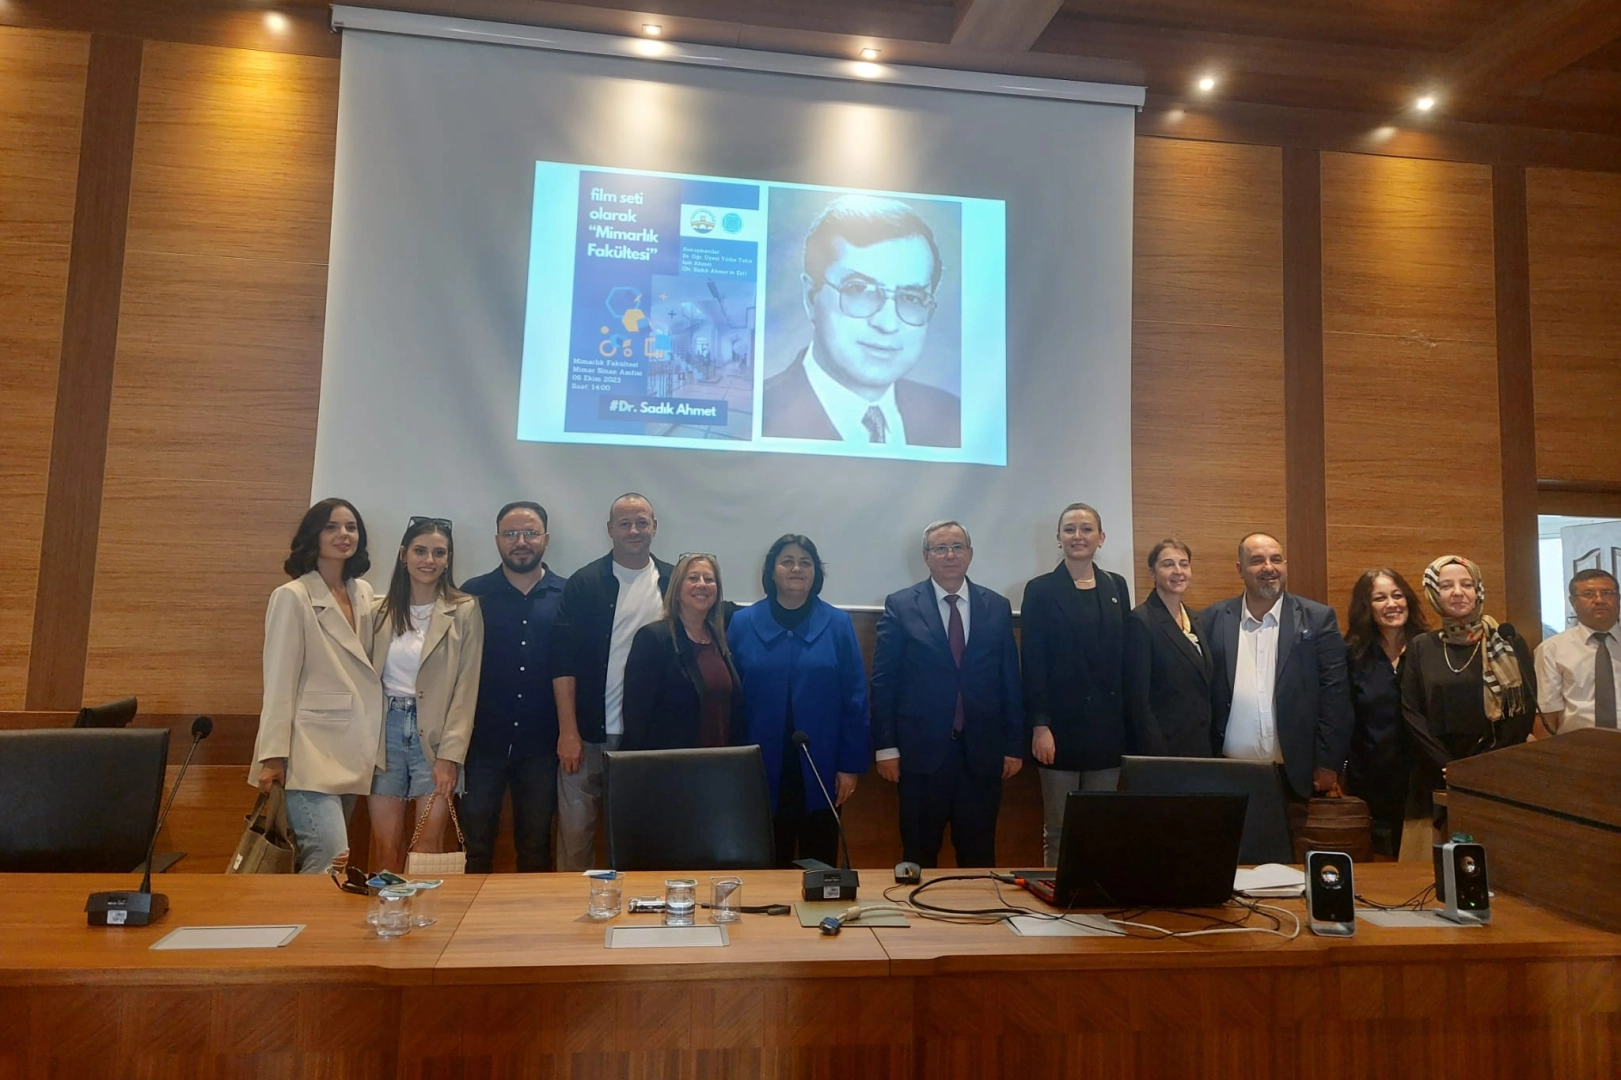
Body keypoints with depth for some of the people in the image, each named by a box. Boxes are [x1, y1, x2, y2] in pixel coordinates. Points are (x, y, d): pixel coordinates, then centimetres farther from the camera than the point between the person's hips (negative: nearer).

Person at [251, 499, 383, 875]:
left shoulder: (363, 593, 11)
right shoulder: (292, 597, -7)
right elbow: (279, 681, -9)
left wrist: (372, 743, 13)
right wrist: (273, 754, -12)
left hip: (352, 748, 6)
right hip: (311, 748, -6)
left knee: (321, 859, 10)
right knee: (330, 860, -13)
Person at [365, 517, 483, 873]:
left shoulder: (465, 610, -3)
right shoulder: (381, 609, 7)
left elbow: (466, 687, -5)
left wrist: (450, 754, -10)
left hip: (434, 734, -2)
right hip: (385, 730, 3)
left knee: (428, 850, 0)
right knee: (386, 849, 6)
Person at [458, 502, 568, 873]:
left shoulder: (566, 595, 1)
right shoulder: (473, 594, 1)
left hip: (541, 744, 0)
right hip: (483, 740, 0)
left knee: (536, 846, 14)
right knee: (475, 844, 10)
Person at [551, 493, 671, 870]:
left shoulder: (673, 583, 5)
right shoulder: (584, 583, -1)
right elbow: (564, 661, -4)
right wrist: (568, 732, -9)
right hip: (589, 733, -2)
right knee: (575, 831, 4)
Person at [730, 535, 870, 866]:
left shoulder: (838, 624, -1)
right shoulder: (743, 623, 0)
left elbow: (855, 699, -1)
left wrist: (851, 764, -5)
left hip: (819, 770, 0)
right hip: (762, 770, 0)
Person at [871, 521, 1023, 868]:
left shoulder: (997, 607, 7)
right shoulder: (900, 605, -1)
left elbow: (1010, 681, 8)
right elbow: (883, 680, -2)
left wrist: (1015, 745, 5)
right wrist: (886, 747, -6)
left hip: (982, 752, 2)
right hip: (922, 750, -2)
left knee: (979, 856, 10)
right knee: (919, 855, 10)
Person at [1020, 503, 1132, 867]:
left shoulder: (1116, 586, 11)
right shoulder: (1040, 590, -1)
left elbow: (1126, 657, 10)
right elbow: (1033, 664, -6)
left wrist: (1129, 723, 5)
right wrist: (1040, 725, -13)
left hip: (1108, 726, 4)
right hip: (1062, 725, -3)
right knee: (1058, 830, 3)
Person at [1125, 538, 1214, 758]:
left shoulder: (1192, 618, 10)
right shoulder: (1141, 621, -15)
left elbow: (1203, 685, 16)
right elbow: (1138, 699, -17)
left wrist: (1212, 740, 11)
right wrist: (1156, 751, -19)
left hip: (1200, 742, 7)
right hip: (1165, 744, -7)